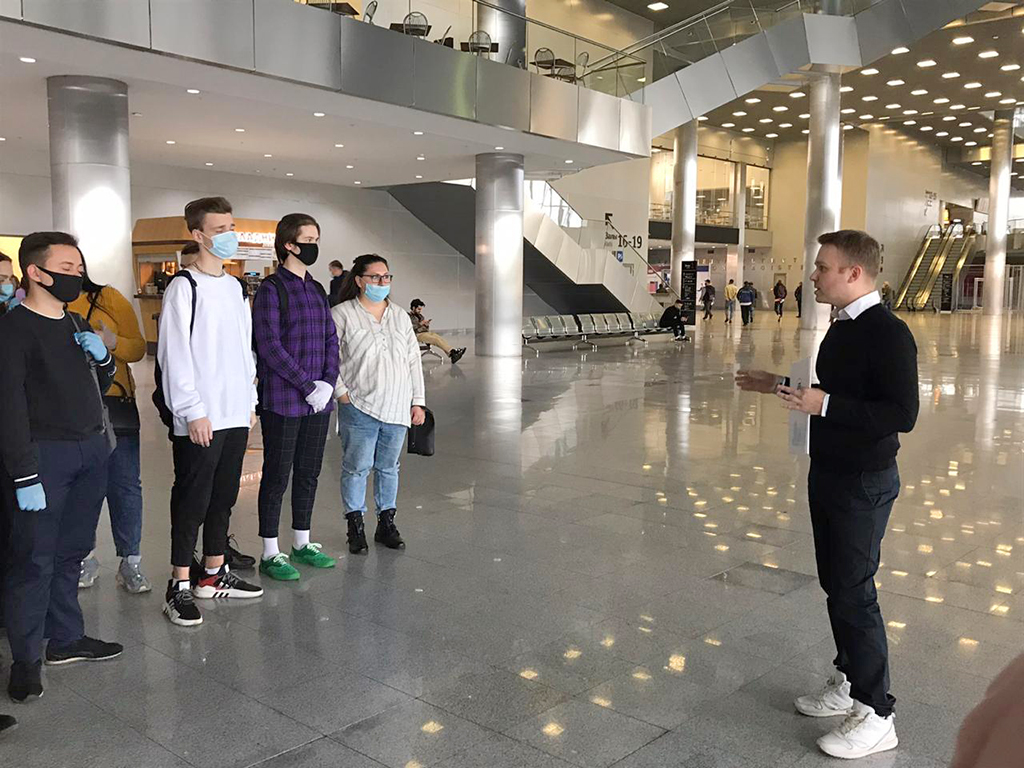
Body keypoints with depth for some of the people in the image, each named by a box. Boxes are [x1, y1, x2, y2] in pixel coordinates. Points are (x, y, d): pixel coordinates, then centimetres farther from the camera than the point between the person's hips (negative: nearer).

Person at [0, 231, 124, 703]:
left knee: (71, 550, 13)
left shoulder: (76, 324, 15)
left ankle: (66, 639, 24)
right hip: (45, 455, -7)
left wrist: (102, 358, 1)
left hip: (91, 450, 7)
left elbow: (98, 387, 23)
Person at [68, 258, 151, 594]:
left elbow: (138, 349, -1)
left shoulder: (109, 298, 1)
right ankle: (85, 557, 23)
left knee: (125, 484, 1)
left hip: (114, 403, -1)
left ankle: (131, 562, 10)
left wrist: (112, 342, -20)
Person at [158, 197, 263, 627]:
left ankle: (214, 574, 26)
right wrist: (193, 411, -17)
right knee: (192, 500, 0)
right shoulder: (184, 286, -8)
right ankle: (180, 587, 10)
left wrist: (250, 401, 14)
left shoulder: (234, 287, 15)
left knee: (223, 497, 14)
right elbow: (174, 354, -13)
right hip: (199, 419, -7)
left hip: (235, 414, 7)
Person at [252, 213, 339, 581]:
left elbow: (331, 340, 13)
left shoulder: (317, 289, 13)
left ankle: (302, 544, 27)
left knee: (309, 472, 13)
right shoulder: (271, 288, -8)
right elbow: (270, 346, -15)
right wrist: (308, 386, -15)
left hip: (319, 399, 7)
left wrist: (328, 383, -2)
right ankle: (270, 553, 13)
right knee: (277, 475, 2)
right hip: (283, 401, -7)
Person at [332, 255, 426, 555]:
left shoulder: (400, 316, 14)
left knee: (389, 467, 11)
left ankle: (386, 523, 21)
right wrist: (341, 392, -10)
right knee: (357, 466, -1)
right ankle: (355, 525, 12)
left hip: (397, 408, 4)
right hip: (359, 408, -4)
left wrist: (418, 401, 10)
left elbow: (413, 360, 14)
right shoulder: (342, 314, -2)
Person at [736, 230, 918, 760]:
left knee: (853, 593, -3)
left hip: (864, 483, -9)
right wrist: (782, 387, 15)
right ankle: (849, 682, 34)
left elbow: (901, 414, -26)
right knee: (835, 583, 18)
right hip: (829, 473, 9)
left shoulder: (888, 334, -20)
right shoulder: (842, 328, 9)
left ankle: (875, 716, 10)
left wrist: (824, 405, -29)